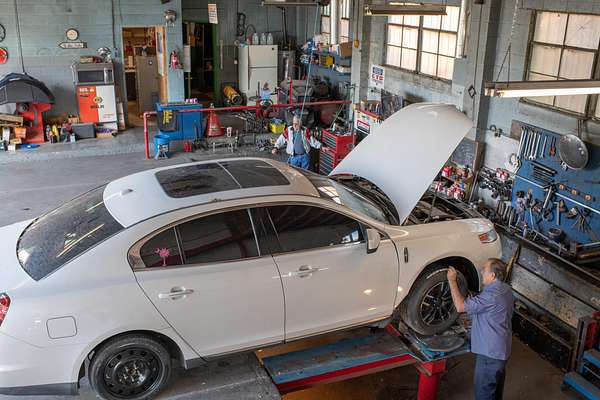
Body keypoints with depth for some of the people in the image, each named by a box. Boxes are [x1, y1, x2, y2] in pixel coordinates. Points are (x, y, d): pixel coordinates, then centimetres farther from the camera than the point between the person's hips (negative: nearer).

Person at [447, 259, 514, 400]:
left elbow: (460, 306, -26)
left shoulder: (492, 295, -29)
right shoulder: (505, 289, 2)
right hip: (501, 349, 9)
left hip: (490, 352, -9)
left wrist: (452, 281, -19)